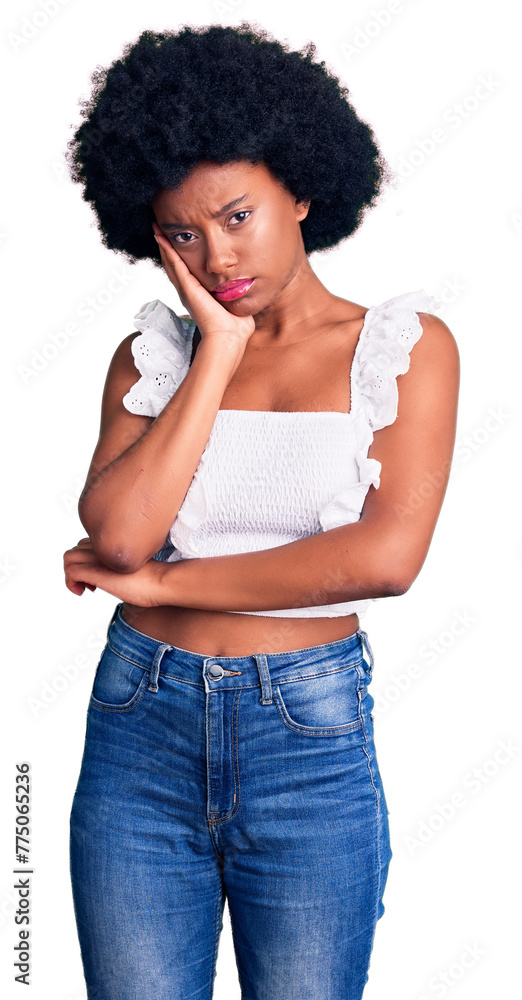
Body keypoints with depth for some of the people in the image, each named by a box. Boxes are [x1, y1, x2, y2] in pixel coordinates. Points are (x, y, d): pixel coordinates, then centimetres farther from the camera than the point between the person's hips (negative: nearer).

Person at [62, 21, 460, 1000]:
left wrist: (160, 582, -9)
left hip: (311, 740, -2)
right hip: (138, 729, 2)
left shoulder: (405, 346, -1)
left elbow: (385, 555, -15)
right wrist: (219, 350, -8)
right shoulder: (153, 352, 5)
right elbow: (118, 532, -12)